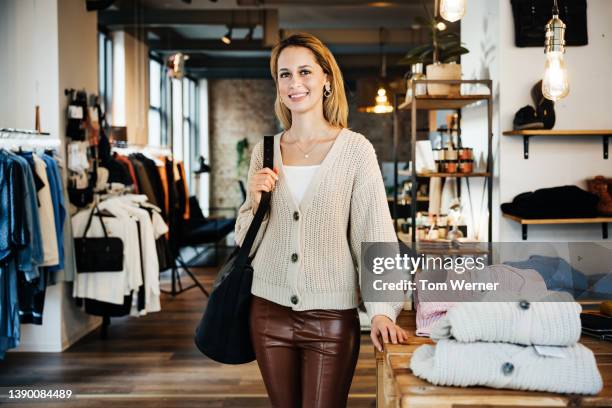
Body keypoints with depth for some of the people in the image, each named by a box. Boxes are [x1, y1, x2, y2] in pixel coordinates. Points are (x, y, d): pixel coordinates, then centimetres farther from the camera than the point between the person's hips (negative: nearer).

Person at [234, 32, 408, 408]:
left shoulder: (355, 149, -6)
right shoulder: (265, 151, 5)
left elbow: (375, 233, -11)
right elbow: (246, 240, 13)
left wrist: (381, 310, -20)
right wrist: (255, 200, -8)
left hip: (332, 317, -4)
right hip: (270, 311, 4)